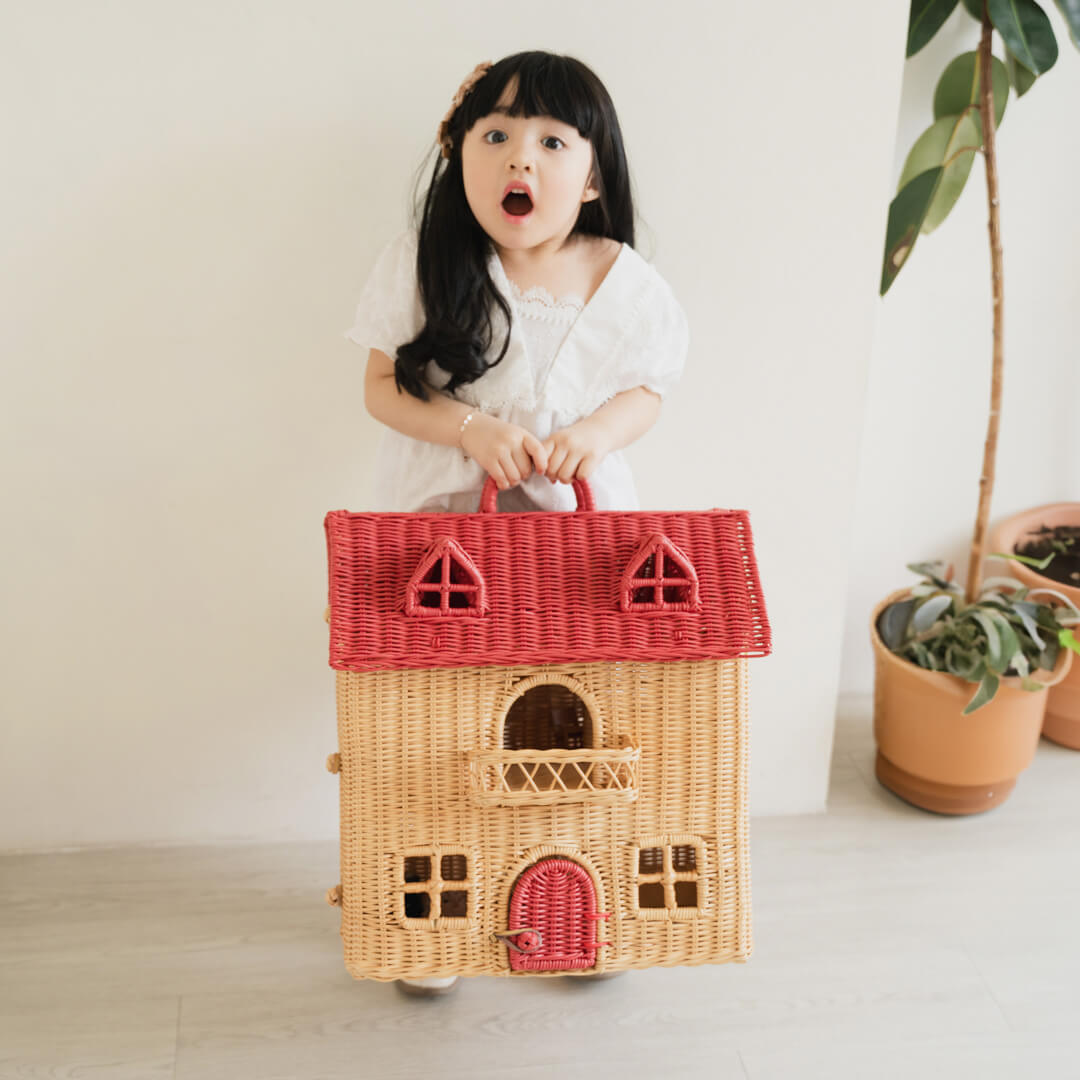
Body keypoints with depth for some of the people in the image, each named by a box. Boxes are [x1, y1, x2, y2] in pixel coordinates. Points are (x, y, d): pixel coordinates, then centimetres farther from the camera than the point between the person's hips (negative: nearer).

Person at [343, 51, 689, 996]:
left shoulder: (626, 285, -7)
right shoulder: (421, 265, -9)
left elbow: (648, 389, 4)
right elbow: (384, 388, -4)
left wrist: (597, 431, -18)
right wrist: (469, 427, -21)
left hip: (577, 516, 1)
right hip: (437, 517, 0)